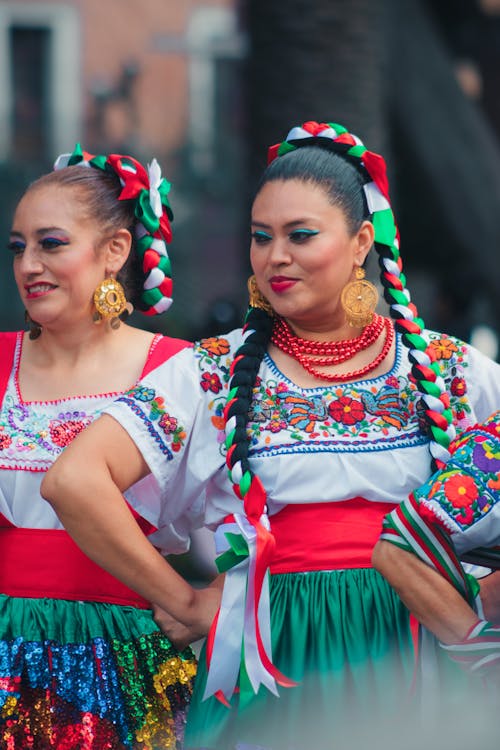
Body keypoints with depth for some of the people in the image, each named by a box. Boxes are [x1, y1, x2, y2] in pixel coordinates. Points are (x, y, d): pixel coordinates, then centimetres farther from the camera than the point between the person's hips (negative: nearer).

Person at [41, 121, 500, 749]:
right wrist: (186, 604, -8)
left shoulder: (445, 369, 4)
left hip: (411, 668, 1)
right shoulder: (214, 375, 0)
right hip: (273, 670, -1)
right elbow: (74, 480, -11)